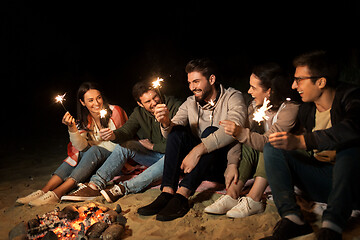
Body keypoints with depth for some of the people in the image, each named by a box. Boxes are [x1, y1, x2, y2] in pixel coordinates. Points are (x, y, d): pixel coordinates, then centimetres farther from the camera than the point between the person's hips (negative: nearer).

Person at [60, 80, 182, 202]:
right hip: (154, 156, 5)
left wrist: (152, 146, -11)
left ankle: (123, 188, -40)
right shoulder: (139, 113, 0)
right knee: (124, 144, -14)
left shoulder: (174, 107, -17)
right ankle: (95, 184, -24)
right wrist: (113, 135, -38)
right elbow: (125, 130, -14)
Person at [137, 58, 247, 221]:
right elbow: (171, 133, -4)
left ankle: (182, 195, -36)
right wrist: (166, 123, -29)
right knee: (177, 132, -16)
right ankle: (167, 194, -28)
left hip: (228, 163, -4)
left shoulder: (233, 97, -7)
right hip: (202, 166, 4)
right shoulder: (190, 103, 7)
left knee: (210, 132, -29)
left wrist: (198, 150, -36)